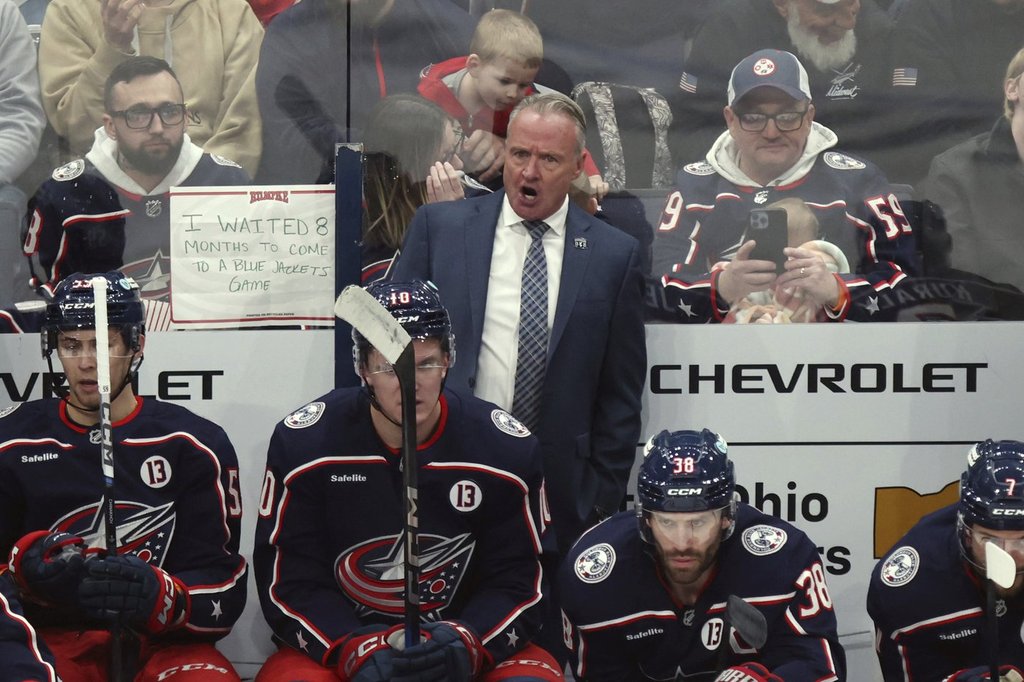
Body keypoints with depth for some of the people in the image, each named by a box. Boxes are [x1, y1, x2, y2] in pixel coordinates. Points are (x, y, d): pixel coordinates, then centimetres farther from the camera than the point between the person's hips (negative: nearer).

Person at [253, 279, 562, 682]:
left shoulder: (504, 450, -5)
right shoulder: (304, 443, -8)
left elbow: (517, 584, -3)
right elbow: (290, 583, -6)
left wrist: (465, 645, -24)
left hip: (468, 641, 1)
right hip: (336, 644, -1)